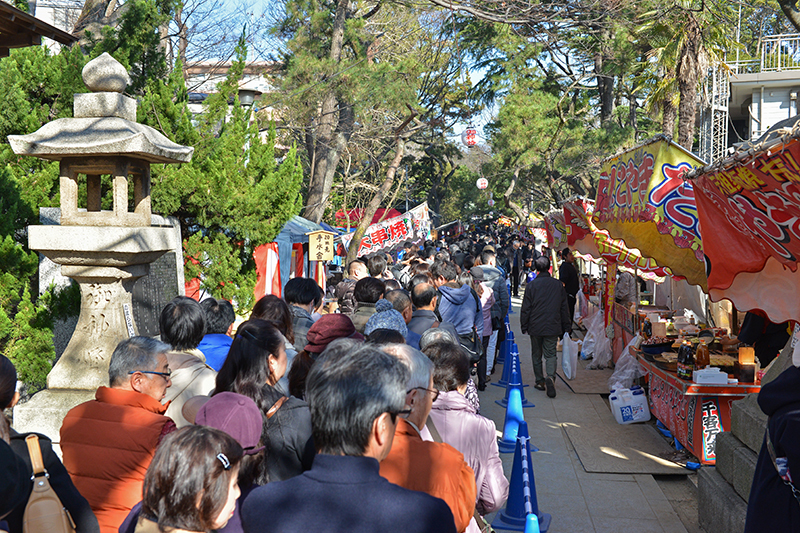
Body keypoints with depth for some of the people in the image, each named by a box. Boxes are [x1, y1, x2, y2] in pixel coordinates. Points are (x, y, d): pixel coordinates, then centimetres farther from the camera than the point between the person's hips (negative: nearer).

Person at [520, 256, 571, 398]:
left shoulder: (531, 285, -8)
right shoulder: (558, 285, 0)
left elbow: (526, 308, -5)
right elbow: (564, 308, 7)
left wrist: (524, 326, 6)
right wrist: (565, 326, 16)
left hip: (535, 327, -1)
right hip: (553, 327, 1)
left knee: (536, 355, 14)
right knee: (550, 354, 3)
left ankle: (540, 381, 21)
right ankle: (551, 376, -21)